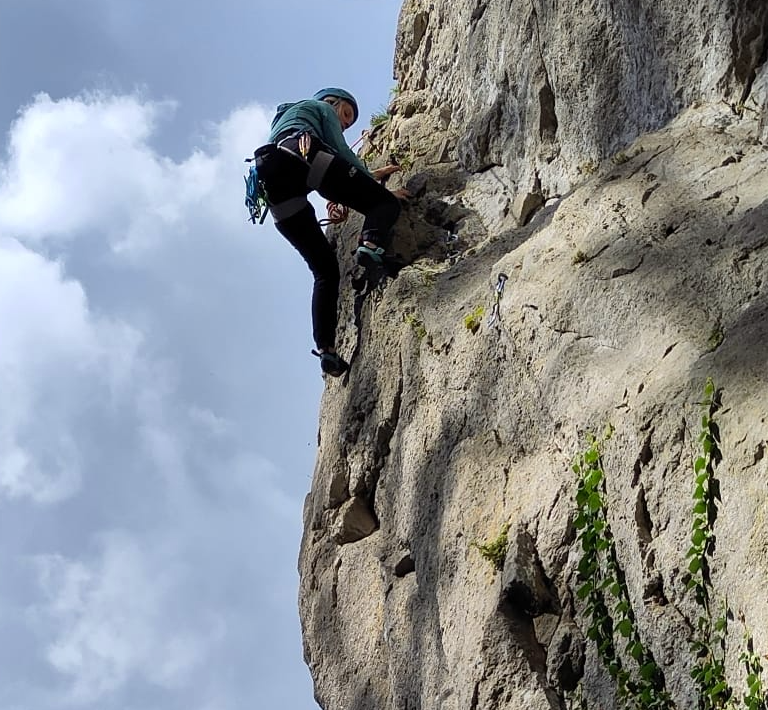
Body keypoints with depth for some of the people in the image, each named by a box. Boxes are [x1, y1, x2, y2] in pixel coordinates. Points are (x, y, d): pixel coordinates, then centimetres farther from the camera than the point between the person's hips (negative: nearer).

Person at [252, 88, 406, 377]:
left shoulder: (283, 119, 48)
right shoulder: (321, 107, 29)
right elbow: (341, 152, 15)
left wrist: (368, 175, 52)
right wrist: (375, 183, 22)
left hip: (274, 184, 6)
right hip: (302, 154, -6)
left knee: (325, 269, 7)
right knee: (386, 203, -5)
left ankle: (326, 349, -11)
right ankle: (371, 242, -39)